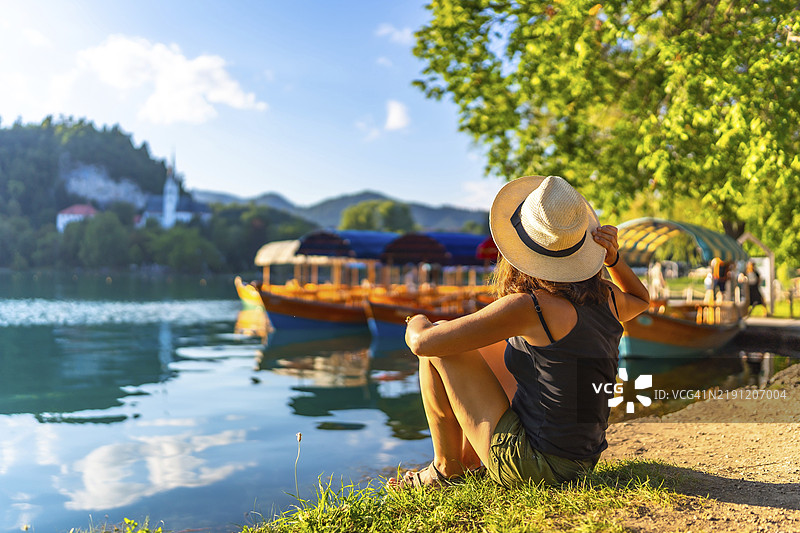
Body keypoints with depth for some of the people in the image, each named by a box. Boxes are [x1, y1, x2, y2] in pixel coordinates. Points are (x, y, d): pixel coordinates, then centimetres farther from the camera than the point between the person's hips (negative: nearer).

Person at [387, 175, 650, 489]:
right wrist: (613, 258, 5)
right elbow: (641, 299, 24)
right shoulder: (607, 297, -4)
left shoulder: (529, 307, -25)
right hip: (582, 461, 8)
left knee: (439, 345, -4)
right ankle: (463, 458, 45)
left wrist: (417, 323, 4)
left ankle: (446, 469, 12)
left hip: (527, 466, -8)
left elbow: (422, 342, -20)